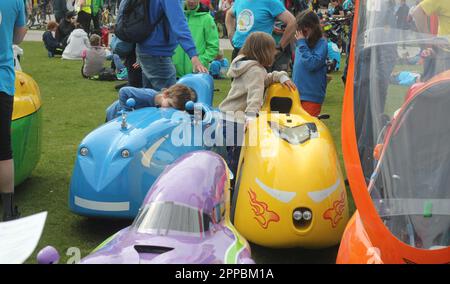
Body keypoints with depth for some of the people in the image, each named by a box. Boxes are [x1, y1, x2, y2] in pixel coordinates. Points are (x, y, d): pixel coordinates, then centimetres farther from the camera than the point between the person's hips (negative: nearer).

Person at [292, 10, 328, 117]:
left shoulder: (321, 44, -11)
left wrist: (302, 43, -17)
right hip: (297, 93, 7)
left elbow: (312, 64, -23)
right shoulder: (300, 44, 9)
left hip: (312, 96, -7)